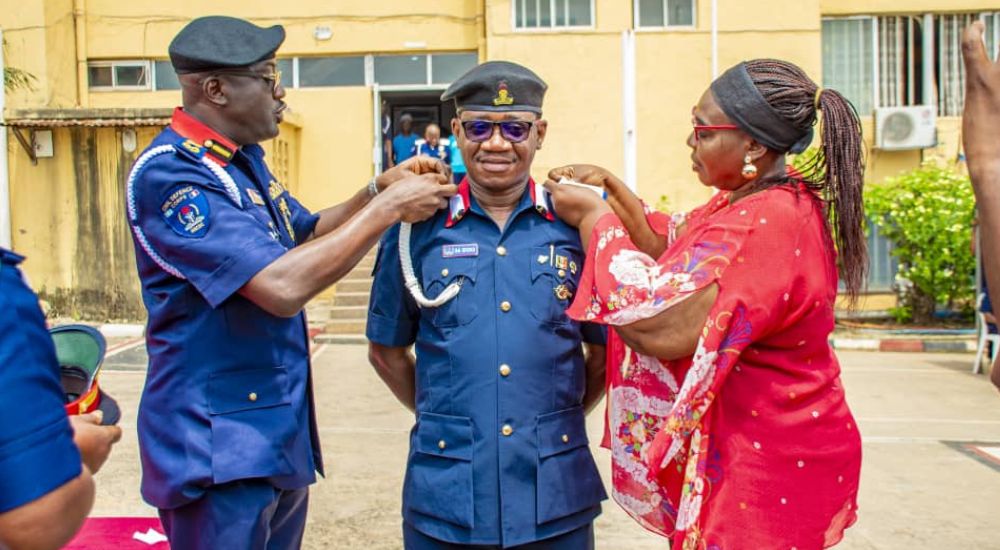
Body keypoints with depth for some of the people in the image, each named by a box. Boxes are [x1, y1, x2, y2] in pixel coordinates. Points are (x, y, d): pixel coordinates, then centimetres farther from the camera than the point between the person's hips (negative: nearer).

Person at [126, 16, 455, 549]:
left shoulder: (243, 160, 8)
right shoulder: (169, 173, -21)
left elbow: (307, 231, 18)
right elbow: (283, 286, -30)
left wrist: (380, 188, 1)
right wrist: (390, 206, -22)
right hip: (218, 447, -9)